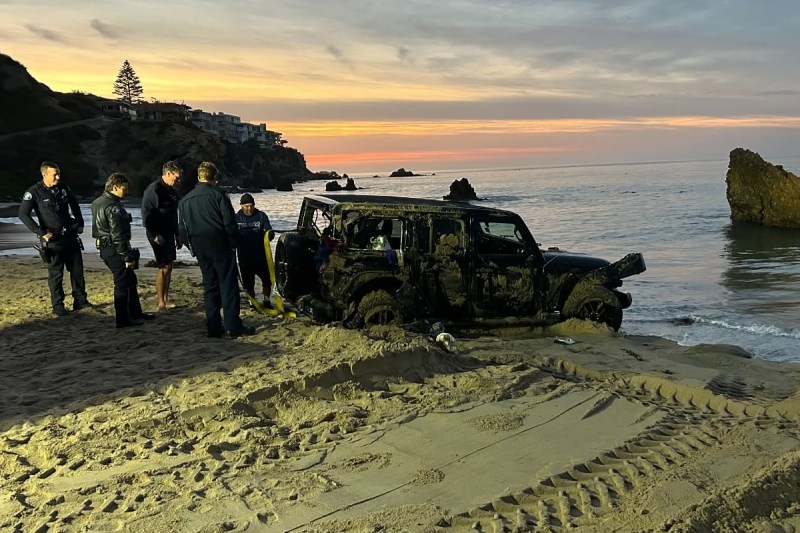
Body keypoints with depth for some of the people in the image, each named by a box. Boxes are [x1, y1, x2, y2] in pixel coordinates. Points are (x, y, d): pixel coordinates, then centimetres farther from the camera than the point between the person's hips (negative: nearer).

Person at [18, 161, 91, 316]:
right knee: (55, 273, 1)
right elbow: (23, 214, -15)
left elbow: (74, 205, 22)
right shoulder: (34, 192, -10)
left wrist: (80, 223, 17)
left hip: (71, 236, 5)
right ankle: (58, 306, 10)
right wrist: (41, 232, -18)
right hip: (52, 239, -5)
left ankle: (80, 300, 21)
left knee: (77, 269, 10)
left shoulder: (63, 188, 5)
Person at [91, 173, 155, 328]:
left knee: (130, 279, 18)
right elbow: (118, 235, -24)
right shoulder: (113, 206, -20)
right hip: (115, 250, -10)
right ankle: (122, 319, 4)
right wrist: (127, 257, -20)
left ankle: (136, 313, 27)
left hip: (105, 248, 10)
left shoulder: (99, 202, 13)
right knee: (123, 283, -2)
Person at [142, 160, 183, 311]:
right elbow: (146, 214, -17)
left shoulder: (172, 191, 14)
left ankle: (165, 299, 18)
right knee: (163, 267, -8)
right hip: (158, 236, -9)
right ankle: (161, 303, -3)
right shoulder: (154, 189, -13)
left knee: (168, 267, 10)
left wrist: (177, 235, 20)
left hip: (169, 235, 9)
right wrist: (155, 235, -20)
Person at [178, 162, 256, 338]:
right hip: (221, 246, -5)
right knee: (228, 284, -3)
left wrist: (193, 248, 19)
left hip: (200, 249, 5)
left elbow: (182, 230, 13)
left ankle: (213, 327, 10)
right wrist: (234, 243, 1)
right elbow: (230, 223, -10)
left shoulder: (185, 200, 10)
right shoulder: (218, 195, -7)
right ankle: (233, 326, -7)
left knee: (209, 286, 11)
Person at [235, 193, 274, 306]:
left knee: (267, 280, 2)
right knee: (248, 283, 8)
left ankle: (266, 300, 17)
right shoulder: (236, 218, 5)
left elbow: (269, 231, 1)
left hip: (261, 255, 0)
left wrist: (269, 234, -22)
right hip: (244, 257, 1)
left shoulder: (261, 215, 3)